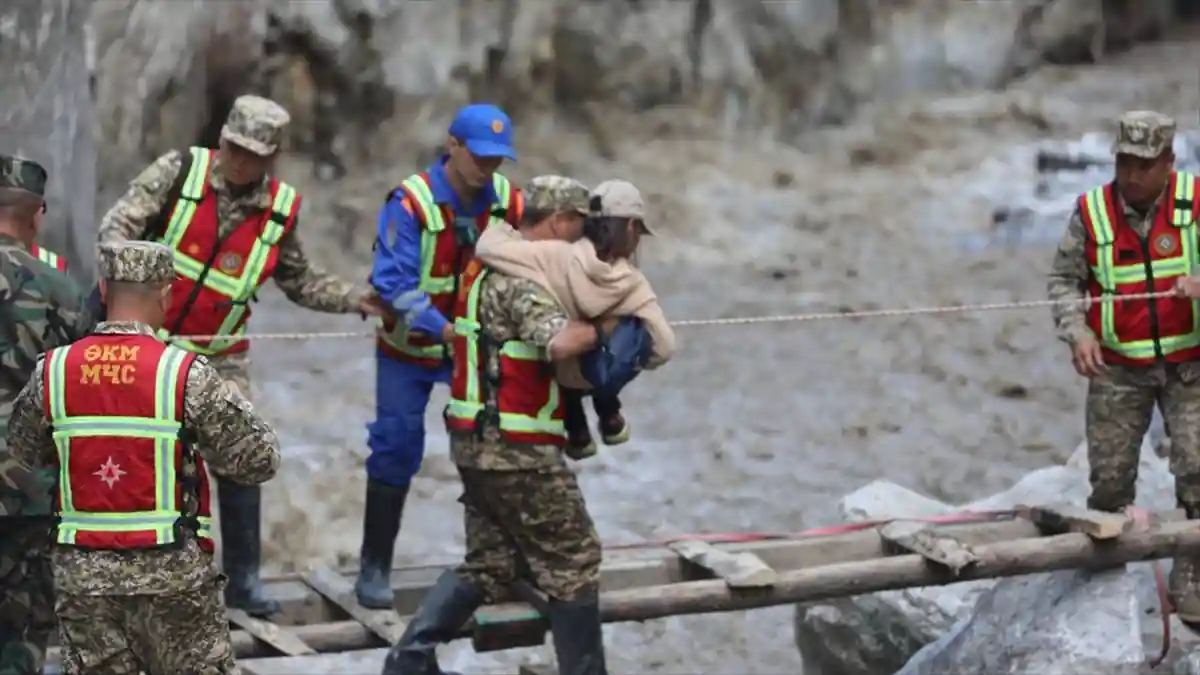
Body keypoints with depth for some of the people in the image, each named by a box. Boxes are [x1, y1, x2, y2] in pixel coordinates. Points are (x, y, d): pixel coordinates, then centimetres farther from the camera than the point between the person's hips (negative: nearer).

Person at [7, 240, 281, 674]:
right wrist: (234, 402, 9)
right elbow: (259, 459, -9)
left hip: (83, 573, 3)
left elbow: (25, 449, 14)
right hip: (171, 572, -3)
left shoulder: (53, 371, -2)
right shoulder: (187, 374, -12)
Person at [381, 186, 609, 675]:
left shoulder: (488, 270, 13)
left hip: (476, 442, 9)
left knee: (490, 563, 15)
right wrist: (601, 328, -13)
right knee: (573, 560, 4)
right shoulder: (518, 282, -17)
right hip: (518, 451, -9)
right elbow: (560, 343, -31)